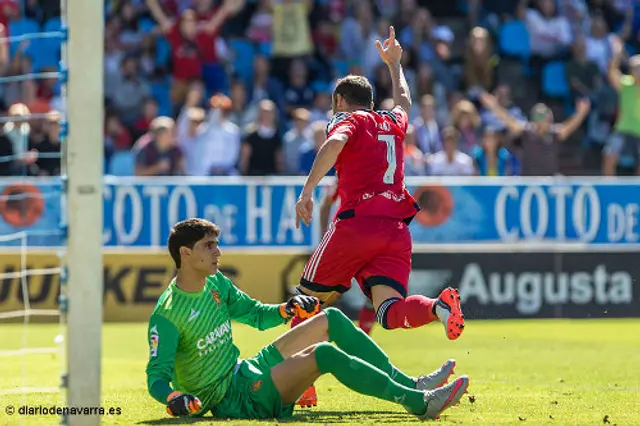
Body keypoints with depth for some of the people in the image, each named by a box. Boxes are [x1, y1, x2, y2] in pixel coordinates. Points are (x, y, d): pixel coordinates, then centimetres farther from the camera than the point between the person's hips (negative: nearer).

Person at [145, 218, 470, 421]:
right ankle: (418, 403, -28)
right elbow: (156, 378, -21)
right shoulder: (166, 315, -19)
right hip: (231, 401, -10)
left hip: (247, 372, 10)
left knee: (330, 320, 8)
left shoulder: (216, 284, 7)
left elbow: (256, 314, 21)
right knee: (322, 354, -29)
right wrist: (174, 399, -42)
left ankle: (410, 384, 3)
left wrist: (286, 310, 1)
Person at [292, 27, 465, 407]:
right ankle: (437, 306, -40)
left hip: (356, 224, -4)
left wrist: (307, 191, -22)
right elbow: (404, 101, 50)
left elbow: (335, 143, -16)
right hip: (397, 229, 4)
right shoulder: (393, 123, 25)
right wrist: (394, 63, 66)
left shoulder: (347, 120, 9)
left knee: (308, 303, 10)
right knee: (390, 313, -10)